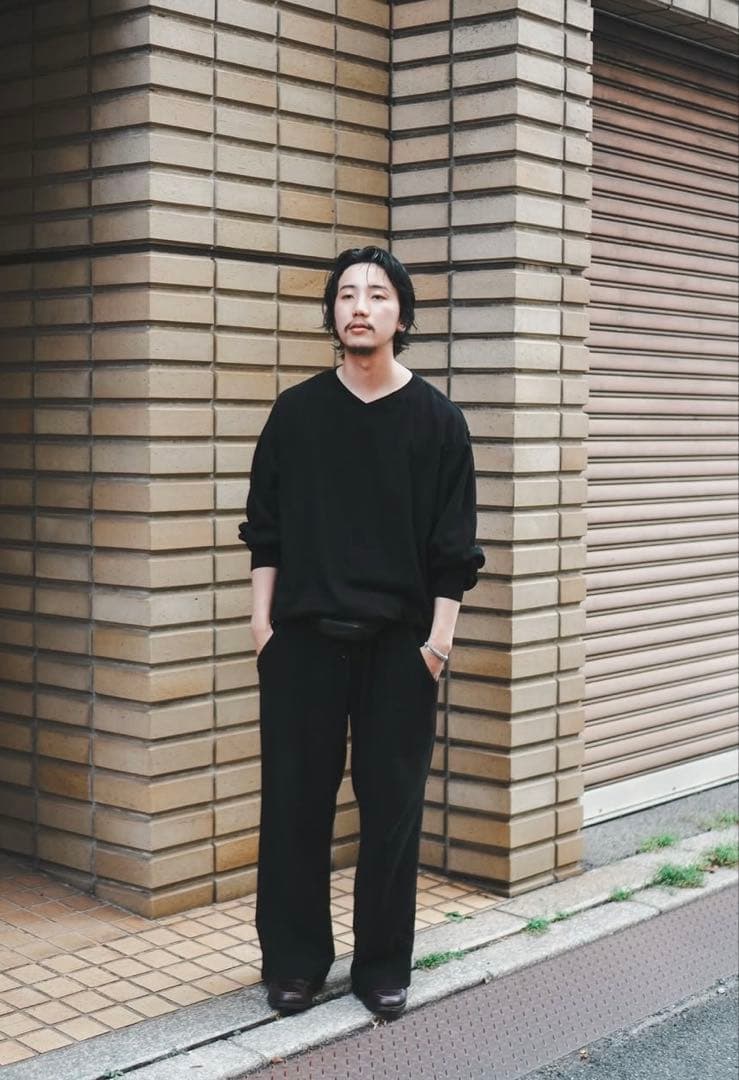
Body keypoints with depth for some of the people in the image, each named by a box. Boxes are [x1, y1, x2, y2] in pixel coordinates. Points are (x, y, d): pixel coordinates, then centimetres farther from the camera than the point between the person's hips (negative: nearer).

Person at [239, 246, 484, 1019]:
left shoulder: (437, 419, 1)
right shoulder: (296, 411, 4)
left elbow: (454, 546, 0)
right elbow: (265, 528, 7)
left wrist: (440, 635, -5)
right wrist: (261, 616, 0)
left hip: (400, 642, -1)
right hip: (303, 636, 1)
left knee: (392, 807, 5)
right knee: (294, 803, 4)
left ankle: (383, 967, 18)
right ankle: (294, 962, 17)